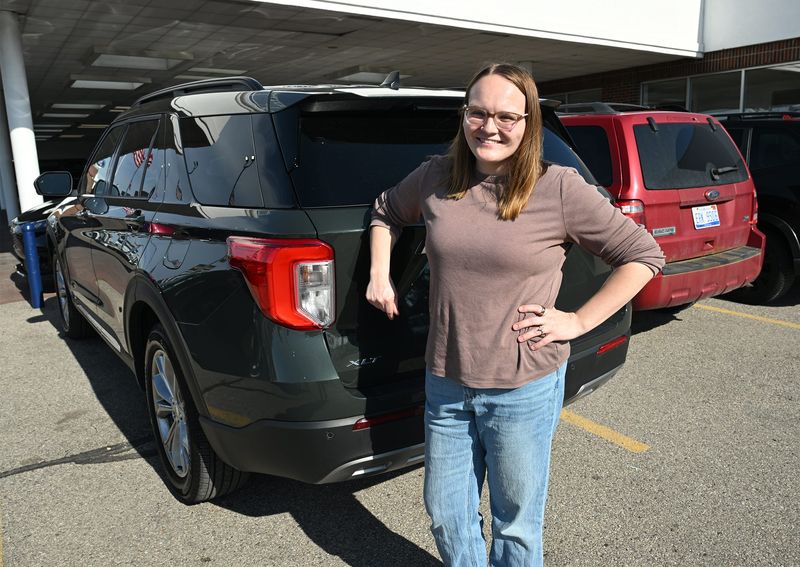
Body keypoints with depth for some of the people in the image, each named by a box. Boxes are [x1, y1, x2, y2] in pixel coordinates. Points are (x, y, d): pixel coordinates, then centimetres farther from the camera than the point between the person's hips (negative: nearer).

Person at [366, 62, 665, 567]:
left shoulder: (558, 188, -12)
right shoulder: (437, 177, 0)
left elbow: (644, 255, -5)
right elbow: (386, 211, 20)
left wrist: (578, 321, -10)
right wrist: (379, 275, 8)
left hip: (524, 392, -3)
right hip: (445, 385, 4)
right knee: (446, 517, 20)